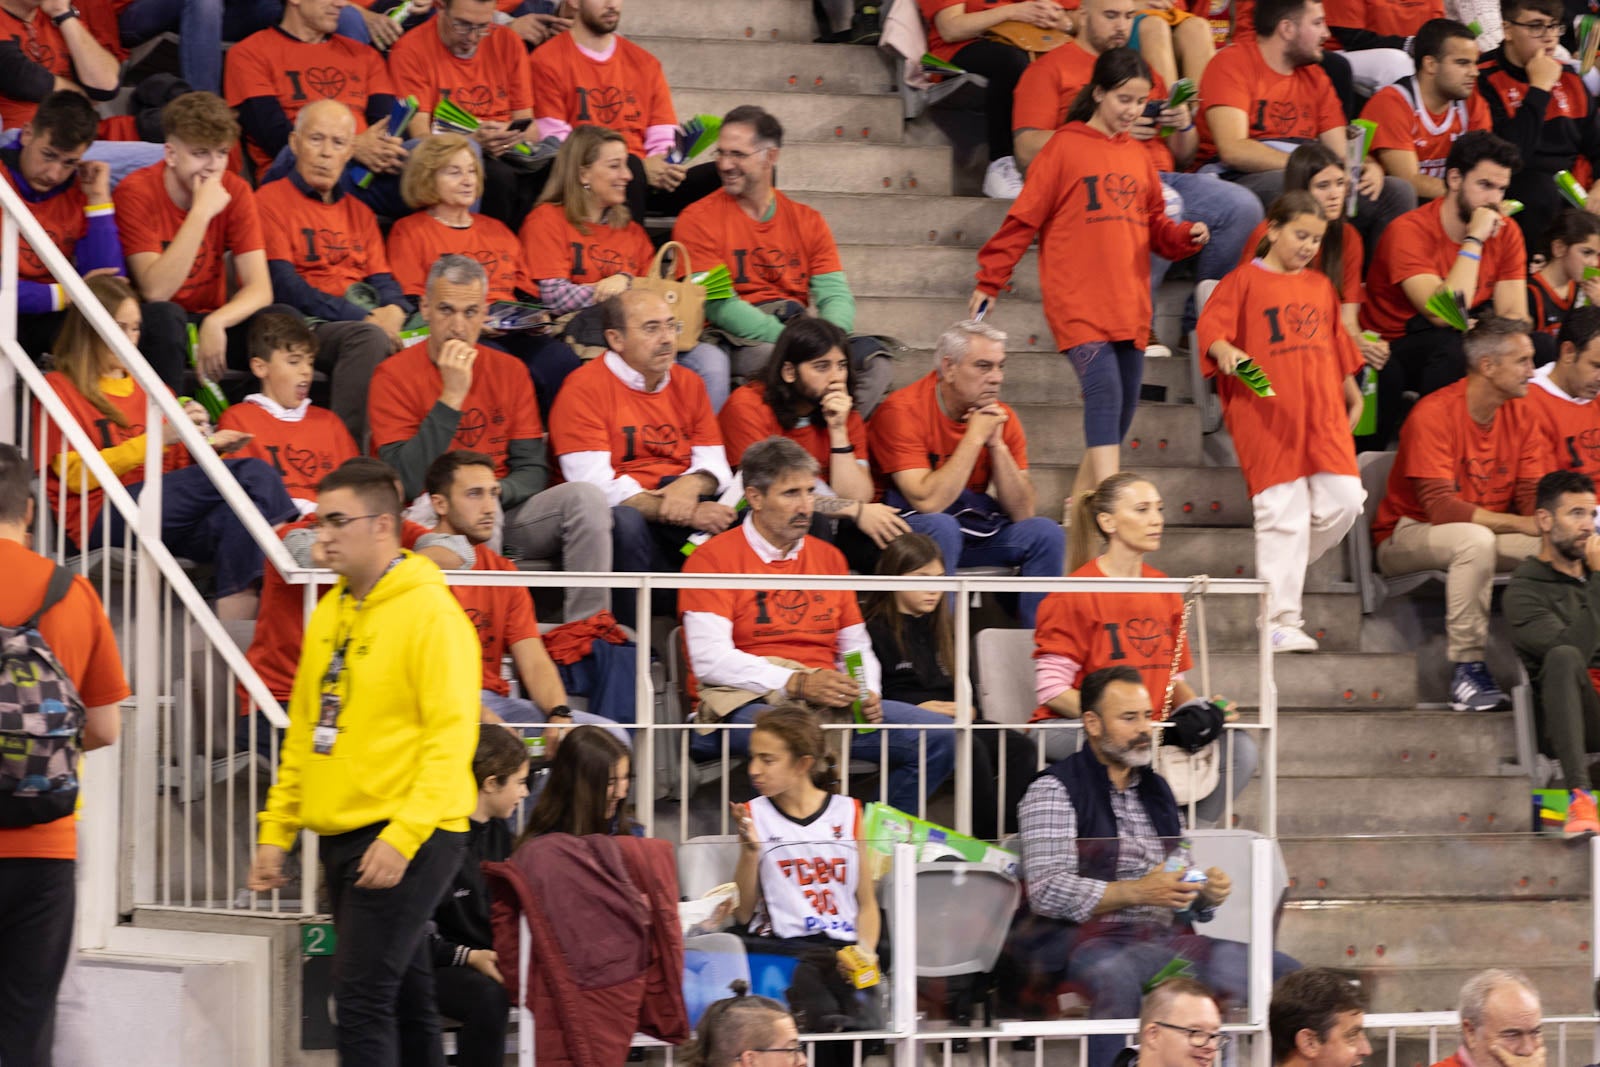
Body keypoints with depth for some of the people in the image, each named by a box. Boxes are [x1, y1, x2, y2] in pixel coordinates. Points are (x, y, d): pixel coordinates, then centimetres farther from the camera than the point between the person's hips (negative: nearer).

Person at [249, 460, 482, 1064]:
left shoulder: (431, 613, -11)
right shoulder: (330, 614, 14)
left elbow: (451, 736, -17)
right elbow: (303, 733, 20)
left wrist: (403, 835, -25)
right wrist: (276, 831, 14)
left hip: (408, 838, -8)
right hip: (342, 835, 8)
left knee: (362, 993, -14)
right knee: (404, 1000, 13)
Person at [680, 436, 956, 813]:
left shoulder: (828, 557, 22)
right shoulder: (713, 559, 2)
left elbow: (857, 647, 25)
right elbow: (710, 660, -9)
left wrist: (866, 693, 1)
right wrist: (797, 683, -19)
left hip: (828, 701, 7)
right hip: (749, 701, -7)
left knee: (939, 736, -13)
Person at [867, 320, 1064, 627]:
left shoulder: (1001, 418, -1)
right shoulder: (903, 411, -18)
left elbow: (1023, 512, -5)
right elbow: (928, 502, -28)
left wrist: (997, 445, -16)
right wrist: (975, 437, -23)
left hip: (973, 528, 6)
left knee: (1045, 534, -13)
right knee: (941, 527, -36)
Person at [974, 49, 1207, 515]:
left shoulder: (1138, 156, 16)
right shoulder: (1064, 148, -1)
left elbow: (1155, 227, 20)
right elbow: (1023, 219, -1)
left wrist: (1187, 236, -1)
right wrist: (989, 283, -1)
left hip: (1129, 306, 6)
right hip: (1078, 302, -6)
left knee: (1121, 409, 6)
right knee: (1104, 389, -21)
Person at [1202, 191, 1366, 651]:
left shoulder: (1321, 286, 20)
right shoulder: (1245, 281, 3)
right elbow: (1211, 324, -7)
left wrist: (1352, 393, 28)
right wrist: (1225, 350, -28)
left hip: (1323, 413, 6)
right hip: (1267, 415, -6)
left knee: (1344, 501, -5)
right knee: (1284, 513, -9)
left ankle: (1280, 572, 18)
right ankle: (1280, 619, -4)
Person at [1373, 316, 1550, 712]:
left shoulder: (1521, 414, 1)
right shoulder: (1433, 414, -20)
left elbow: (1532, 496, 0)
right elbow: (1439, 506, -28)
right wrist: (1520, 524, -33)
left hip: (1486, 531, 6)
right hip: (1408, 536, -6)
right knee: (1475, 539, -38)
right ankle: (1466, 670, -31)